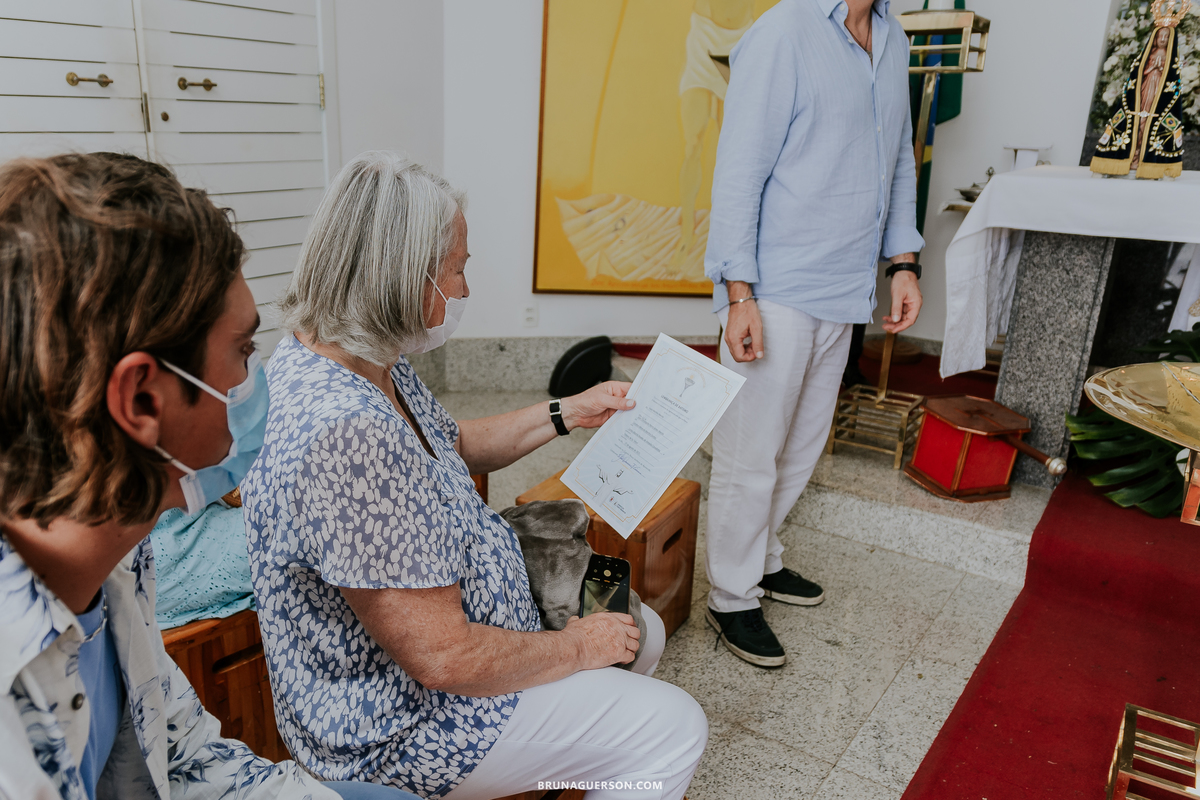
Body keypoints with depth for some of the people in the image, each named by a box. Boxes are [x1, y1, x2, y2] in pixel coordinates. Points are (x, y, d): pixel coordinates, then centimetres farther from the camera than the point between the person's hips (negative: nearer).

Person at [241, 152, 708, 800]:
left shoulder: (365, 362, -3)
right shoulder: (346, 433, -36)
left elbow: (455, 445, 17)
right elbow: (445, 659, -31)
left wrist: (566, 413, 12)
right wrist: (576, 647, -15)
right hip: (398, 728, -9)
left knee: (642, 632, 19)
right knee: (674, 731, -3)